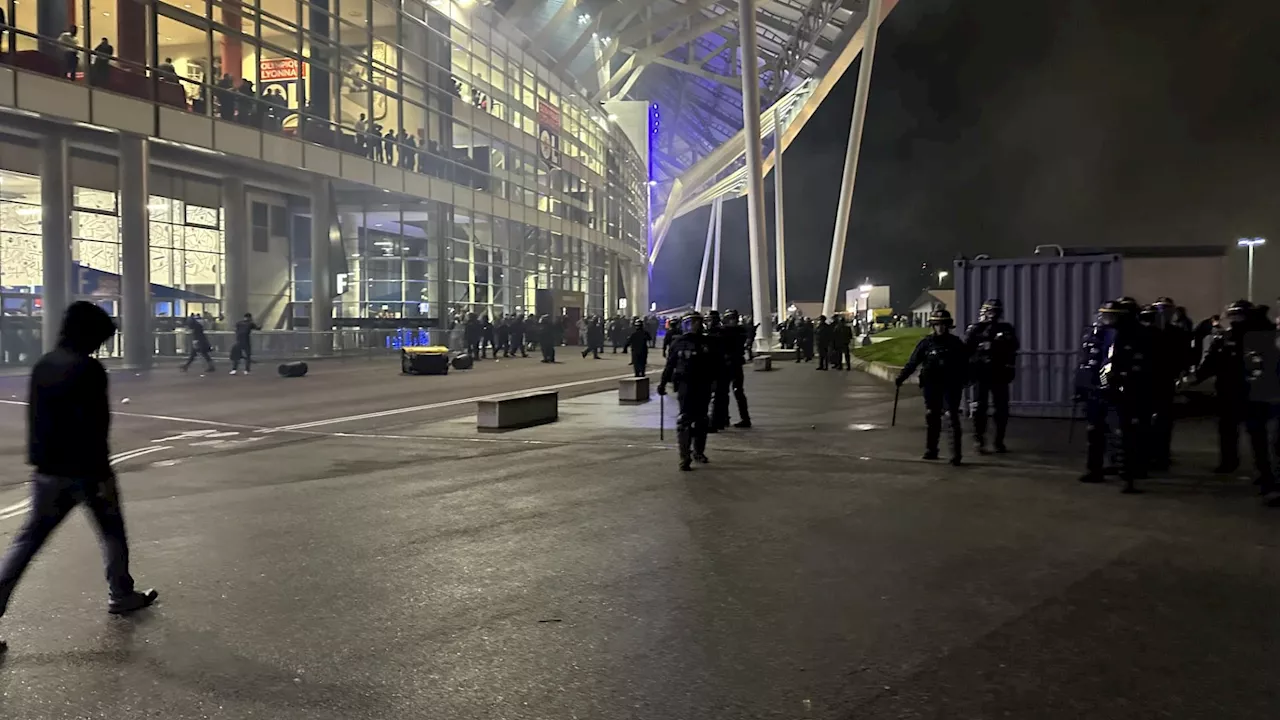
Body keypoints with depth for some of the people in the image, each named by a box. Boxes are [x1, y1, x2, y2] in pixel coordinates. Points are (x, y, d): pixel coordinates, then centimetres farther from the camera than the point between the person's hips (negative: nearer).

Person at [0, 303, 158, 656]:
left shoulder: (42, 365, 8)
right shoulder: (88, 369, -17)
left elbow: (35, 417, 15)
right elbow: (95, 428, -20)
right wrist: (104, 475, -17)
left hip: (47, 469, 7)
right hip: (84, 468, -7)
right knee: (112, 531, 12)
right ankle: (121, 596, 24)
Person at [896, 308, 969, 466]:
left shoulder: (956, 343, 4)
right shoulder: (926, 343, 4)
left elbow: (964, 364, 4)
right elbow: (912, 363, 3)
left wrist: (964, 380, -10)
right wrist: (900, 378, -3)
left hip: (951, 386, -1)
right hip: (932, 386, 1)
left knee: (953, 419, -6)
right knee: (932, 418, 7)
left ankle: (956, 454, -7)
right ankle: (931, 450, 17)